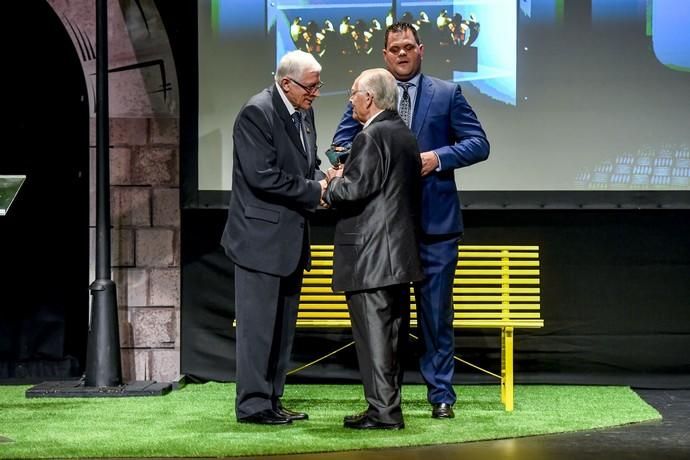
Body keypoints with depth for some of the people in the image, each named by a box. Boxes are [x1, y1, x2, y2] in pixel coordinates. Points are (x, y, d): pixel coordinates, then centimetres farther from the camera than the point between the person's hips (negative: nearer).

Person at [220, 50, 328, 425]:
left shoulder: (303, 113, 11)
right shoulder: (257, 113, -16)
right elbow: (262, 176, -22)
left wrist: (322, 180, -2)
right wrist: (315, 191, -17)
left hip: (290, 238, 9)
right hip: (261, 237, -9)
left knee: (283, 325, 13)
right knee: (257, 323, -3)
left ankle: (272, 400, 21)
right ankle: (252, 404, 4)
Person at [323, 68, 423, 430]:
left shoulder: (371, 137, -15)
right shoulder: (405, 135, 15)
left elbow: (355, 190, -21)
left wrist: (331, 187, -1)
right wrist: (344, 178, 14)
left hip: (370, 256, -10)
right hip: (400, 252, 10)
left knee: (373, 332, -5)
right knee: (393, 331, 13)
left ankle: (383, 411, -4)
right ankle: (389, 406, 20)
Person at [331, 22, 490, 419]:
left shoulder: (447, 94, 5)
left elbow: (479, 144, 1)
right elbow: (341, 144, 7)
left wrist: (439, 157, -14)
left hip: (435, 222, -1)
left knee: (437, 311, 2)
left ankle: (441, 395, 10)